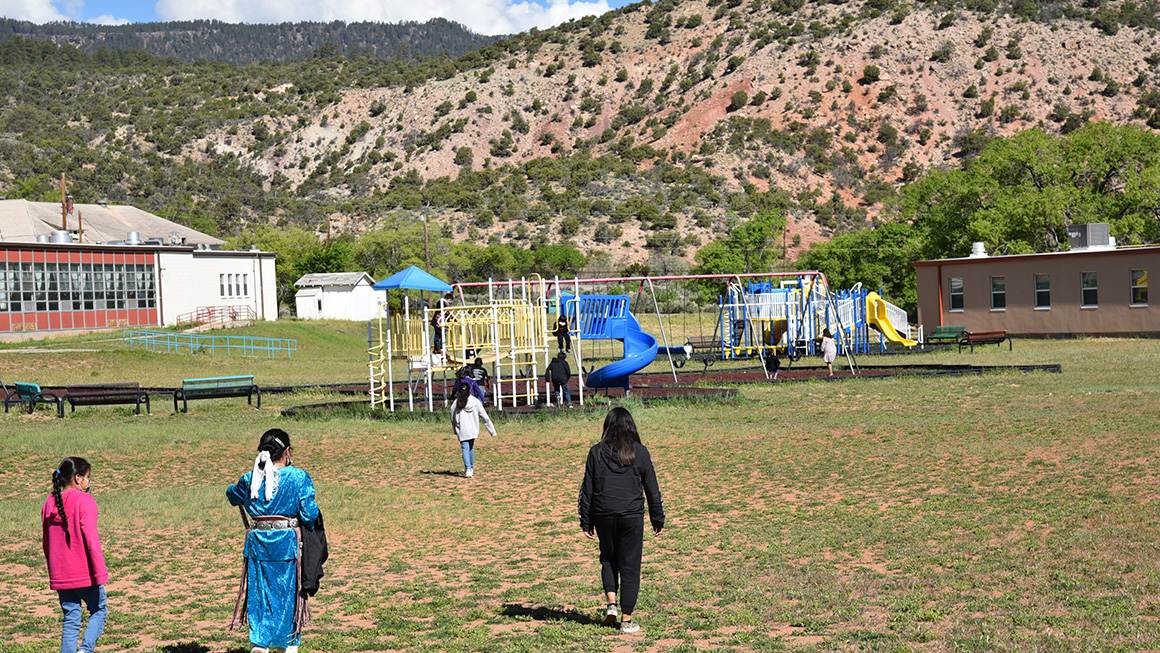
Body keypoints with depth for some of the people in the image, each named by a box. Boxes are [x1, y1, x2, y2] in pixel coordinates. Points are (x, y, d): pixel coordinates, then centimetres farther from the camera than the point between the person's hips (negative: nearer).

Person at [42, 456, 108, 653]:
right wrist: (100, 572, -15)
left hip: (60, 576, 5)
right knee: (99, 610, 12)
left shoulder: (49, 504, 8)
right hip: (84, 574, -5)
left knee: (71, 619, 11)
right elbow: (90, 537, -18)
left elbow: (46, 542, 15)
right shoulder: (85, 501, -12)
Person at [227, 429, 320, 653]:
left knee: (260, 592, 12)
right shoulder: (298, 477, -11)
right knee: (289, 592, 10)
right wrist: (308, 525, 9)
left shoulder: (250, 479, -1)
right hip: (288, 542, -2)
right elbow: (309, 514, -12)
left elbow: (232, 495, 21)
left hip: (258, 541, 2)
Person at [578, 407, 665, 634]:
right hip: (632, 515, -1)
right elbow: (652, 489, 4)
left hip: (603, 515, 1)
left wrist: (586, 522, 10)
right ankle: (626, 619, 5)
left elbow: (586, 490, 3)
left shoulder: (596, 452, 1)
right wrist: (658, 519, 13)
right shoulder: (639, 452, 0)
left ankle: (611, 602, 4)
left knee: (608, 559, 22)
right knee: (630, 565, 5)